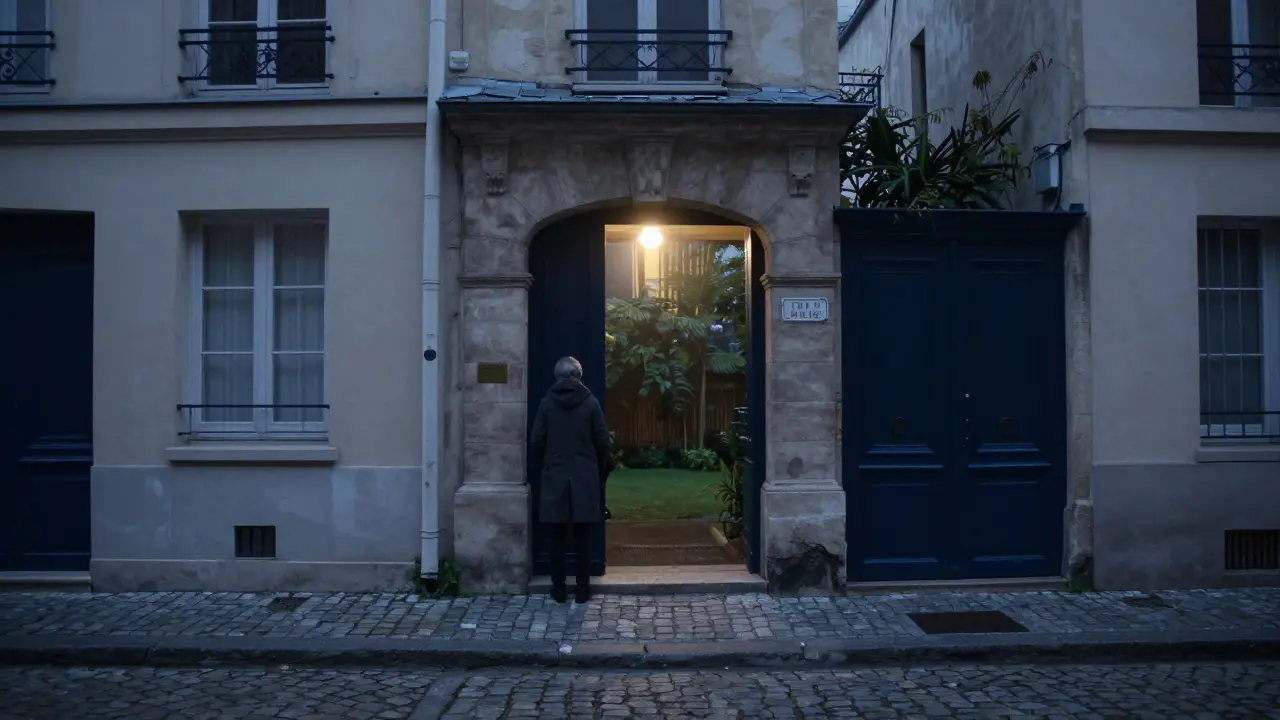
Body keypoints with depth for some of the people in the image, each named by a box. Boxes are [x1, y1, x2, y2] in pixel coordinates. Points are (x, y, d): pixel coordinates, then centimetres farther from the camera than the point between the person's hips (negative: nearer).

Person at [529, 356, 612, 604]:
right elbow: (602, 442, -2)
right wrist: (599, 472, 12)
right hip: (585, 479, 0)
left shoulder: (547, 403, -1)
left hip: (554, 478, 1)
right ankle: (583, 590, 10)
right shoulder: (591, 403, -3)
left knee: (557, 538, 8)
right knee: (583, 538, 5)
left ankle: (559, 589, 12)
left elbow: (536, 442, -1)